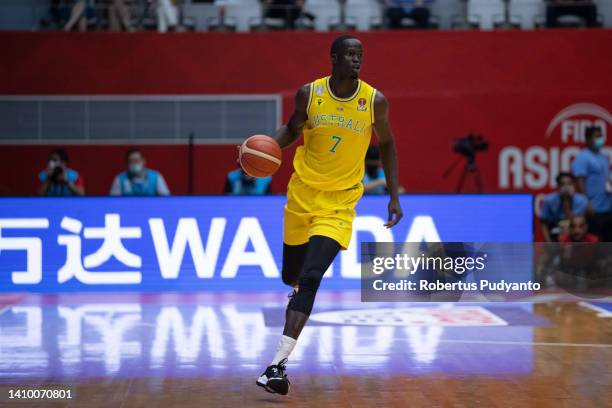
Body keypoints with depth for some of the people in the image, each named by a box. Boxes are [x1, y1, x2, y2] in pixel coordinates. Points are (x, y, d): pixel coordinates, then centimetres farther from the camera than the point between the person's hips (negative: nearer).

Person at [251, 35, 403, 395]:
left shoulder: (375, 101, -9)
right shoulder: (309, 94, -7)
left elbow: (387, 144, 7)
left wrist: (394, 197, 5)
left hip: (340, 202, -3)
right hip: (302, 193, 3)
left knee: (311, 278, -19)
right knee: (292, 276, 15)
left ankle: (279, 363, -22)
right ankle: (301, 294, 56)